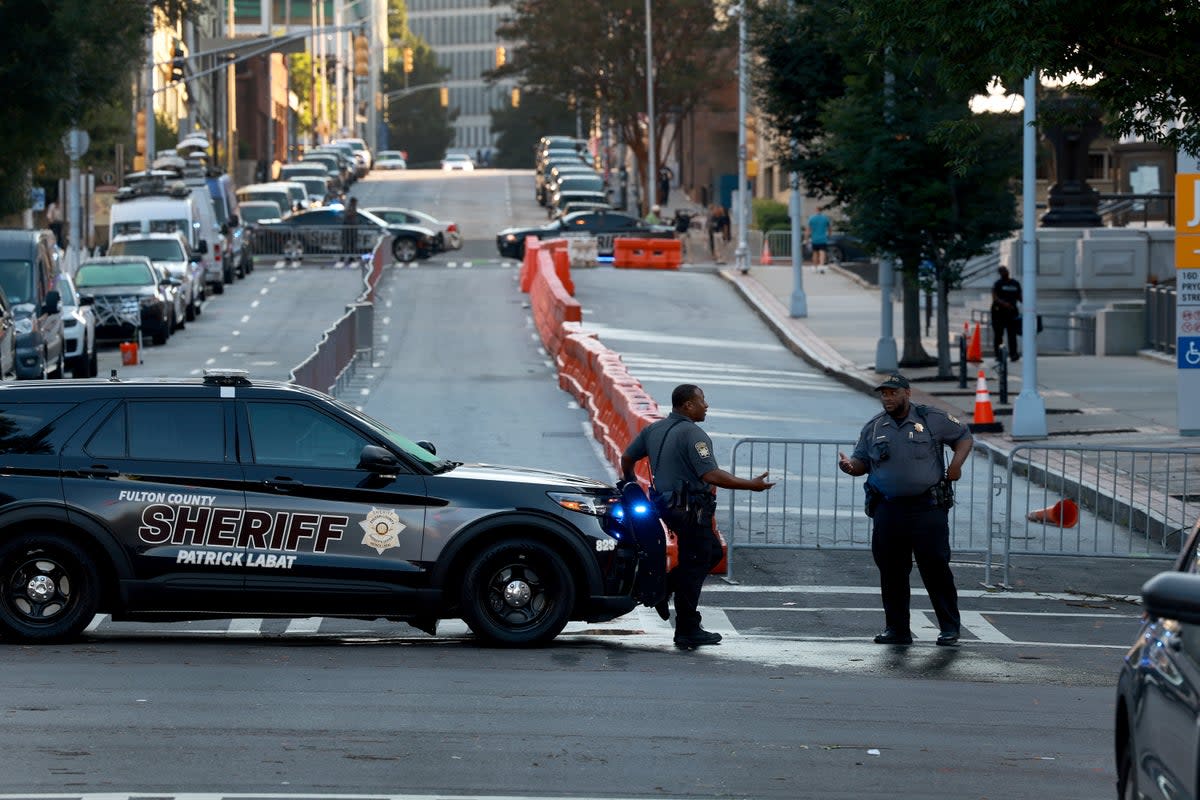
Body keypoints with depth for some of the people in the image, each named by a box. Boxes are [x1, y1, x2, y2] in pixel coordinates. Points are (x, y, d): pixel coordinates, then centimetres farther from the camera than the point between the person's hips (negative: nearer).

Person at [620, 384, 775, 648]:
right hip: (690, 509, -9)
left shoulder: (654, 429, 10)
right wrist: (750, 485, -20)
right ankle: (687, 632, 2)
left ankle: (661, 587, 15)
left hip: (666, 505, 9)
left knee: (712, 553, 21)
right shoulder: (693, 434, -17)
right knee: (694, 566, -2)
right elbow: (711, 475, -24)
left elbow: (627, 458, 18)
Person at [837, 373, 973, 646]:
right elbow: (862, 461, 15)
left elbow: (963, 436, 13)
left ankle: (950, 627, 4)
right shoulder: (874, 427, 12)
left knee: (935, 567, -5)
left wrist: (956, 464, -4)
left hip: (927, 508, -3)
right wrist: (850, 466, -8)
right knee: (891, 570, 2)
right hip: (888, 511, 3)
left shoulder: (932, 419, 3)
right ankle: (896, 629, 11)